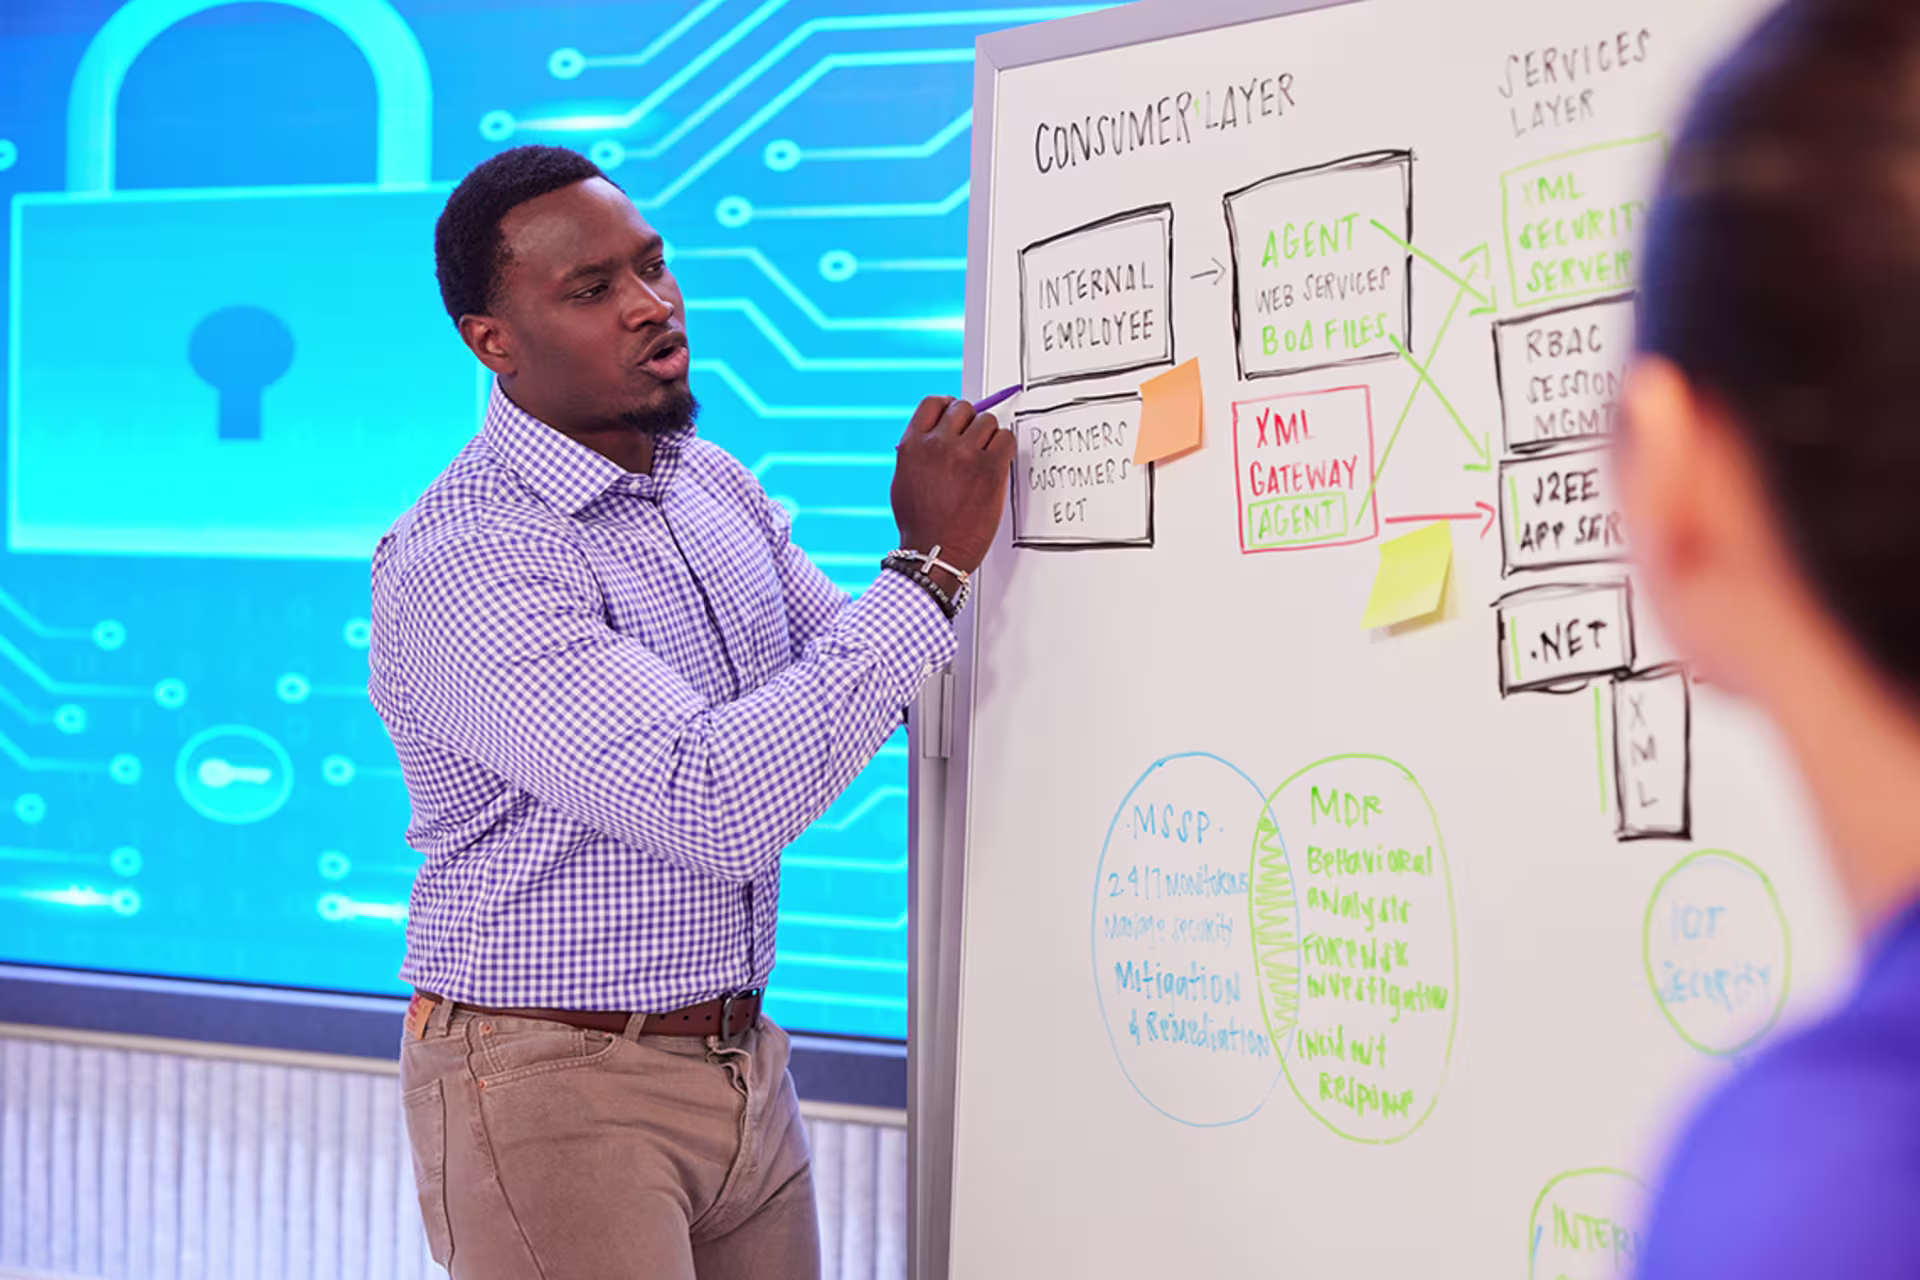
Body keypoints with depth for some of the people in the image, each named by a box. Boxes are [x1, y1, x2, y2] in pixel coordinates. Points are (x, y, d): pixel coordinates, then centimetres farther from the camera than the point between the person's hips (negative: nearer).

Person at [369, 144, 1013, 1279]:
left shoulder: (716, 484, 7)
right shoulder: (460, 562, -20)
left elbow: (878, 686, 17)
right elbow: (716, 806, -28)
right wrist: (932, 567, -24)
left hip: (743, 1071, 7)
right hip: (556, 1091, -7)